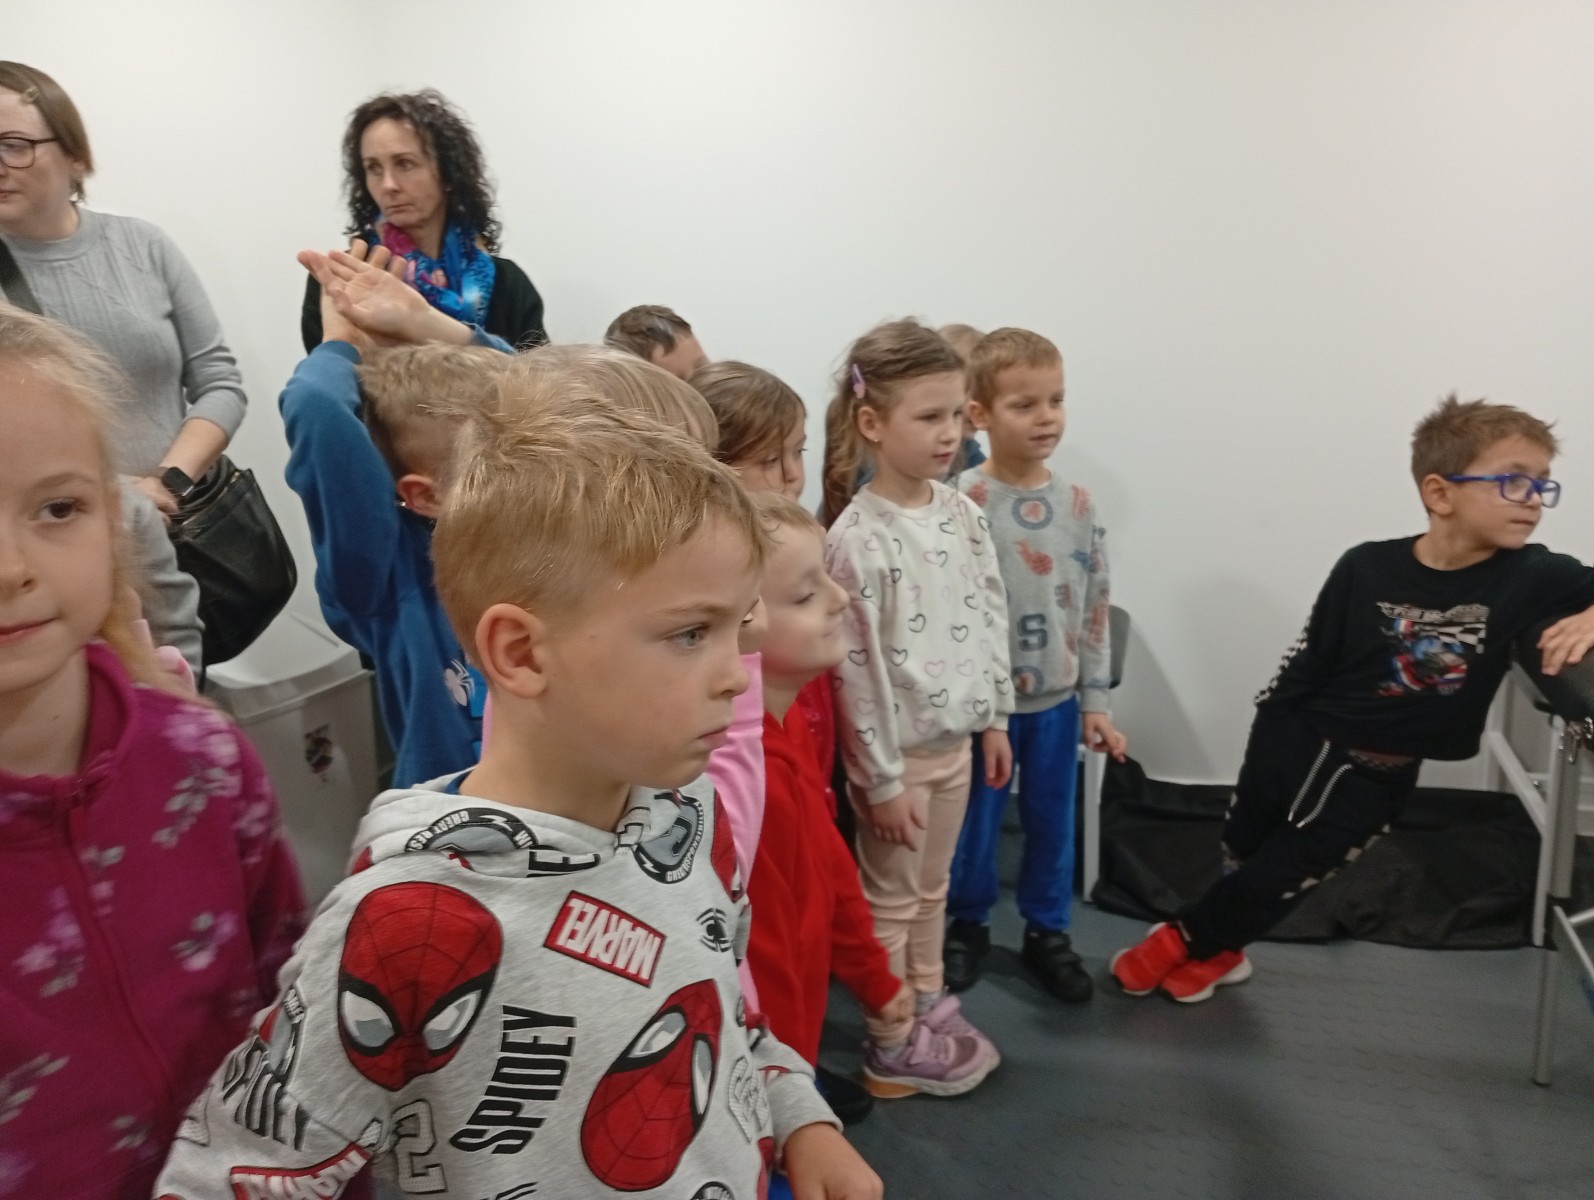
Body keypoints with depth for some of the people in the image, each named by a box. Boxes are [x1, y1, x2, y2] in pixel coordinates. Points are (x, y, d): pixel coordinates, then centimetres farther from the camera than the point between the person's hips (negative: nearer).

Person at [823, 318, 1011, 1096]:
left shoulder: (962, 513, -1)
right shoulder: (856, 539, -22)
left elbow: (991, 620, 8)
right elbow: (856, 671, -20)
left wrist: (994, 717, 10)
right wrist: (883, 779, -16)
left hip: (954, 740, 7)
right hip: (897, 750, -6)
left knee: (932, 889, 23)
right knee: (891, 901, 12)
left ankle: (928, 1010, 44)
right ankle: (891, 1051, 31)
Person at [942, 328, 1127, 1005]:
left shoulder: (1077, 504, -1)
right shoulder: (962, 505, -15)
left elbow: (1096, 608, 4)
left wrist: (1096, 701, 4)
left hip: (1057, 699, 4)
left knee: (1052, 821, 16)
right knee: (976, 822, 13)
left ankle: (1047, 933, 37)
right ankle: (967, 925, 37)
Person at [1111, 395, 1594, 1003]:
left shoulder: (1534, 577, -14)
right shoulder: (1366, 568, -16)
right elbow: (1307, 663, -8)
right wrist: (1266, 740, -1)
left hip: (1376, 776, 0)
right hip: (1297, 741, 0)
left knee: (1277, 876, 8)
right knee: (1240, 851, 18)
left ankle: (1187, 941, 35)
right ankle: (1218, 953, 47)